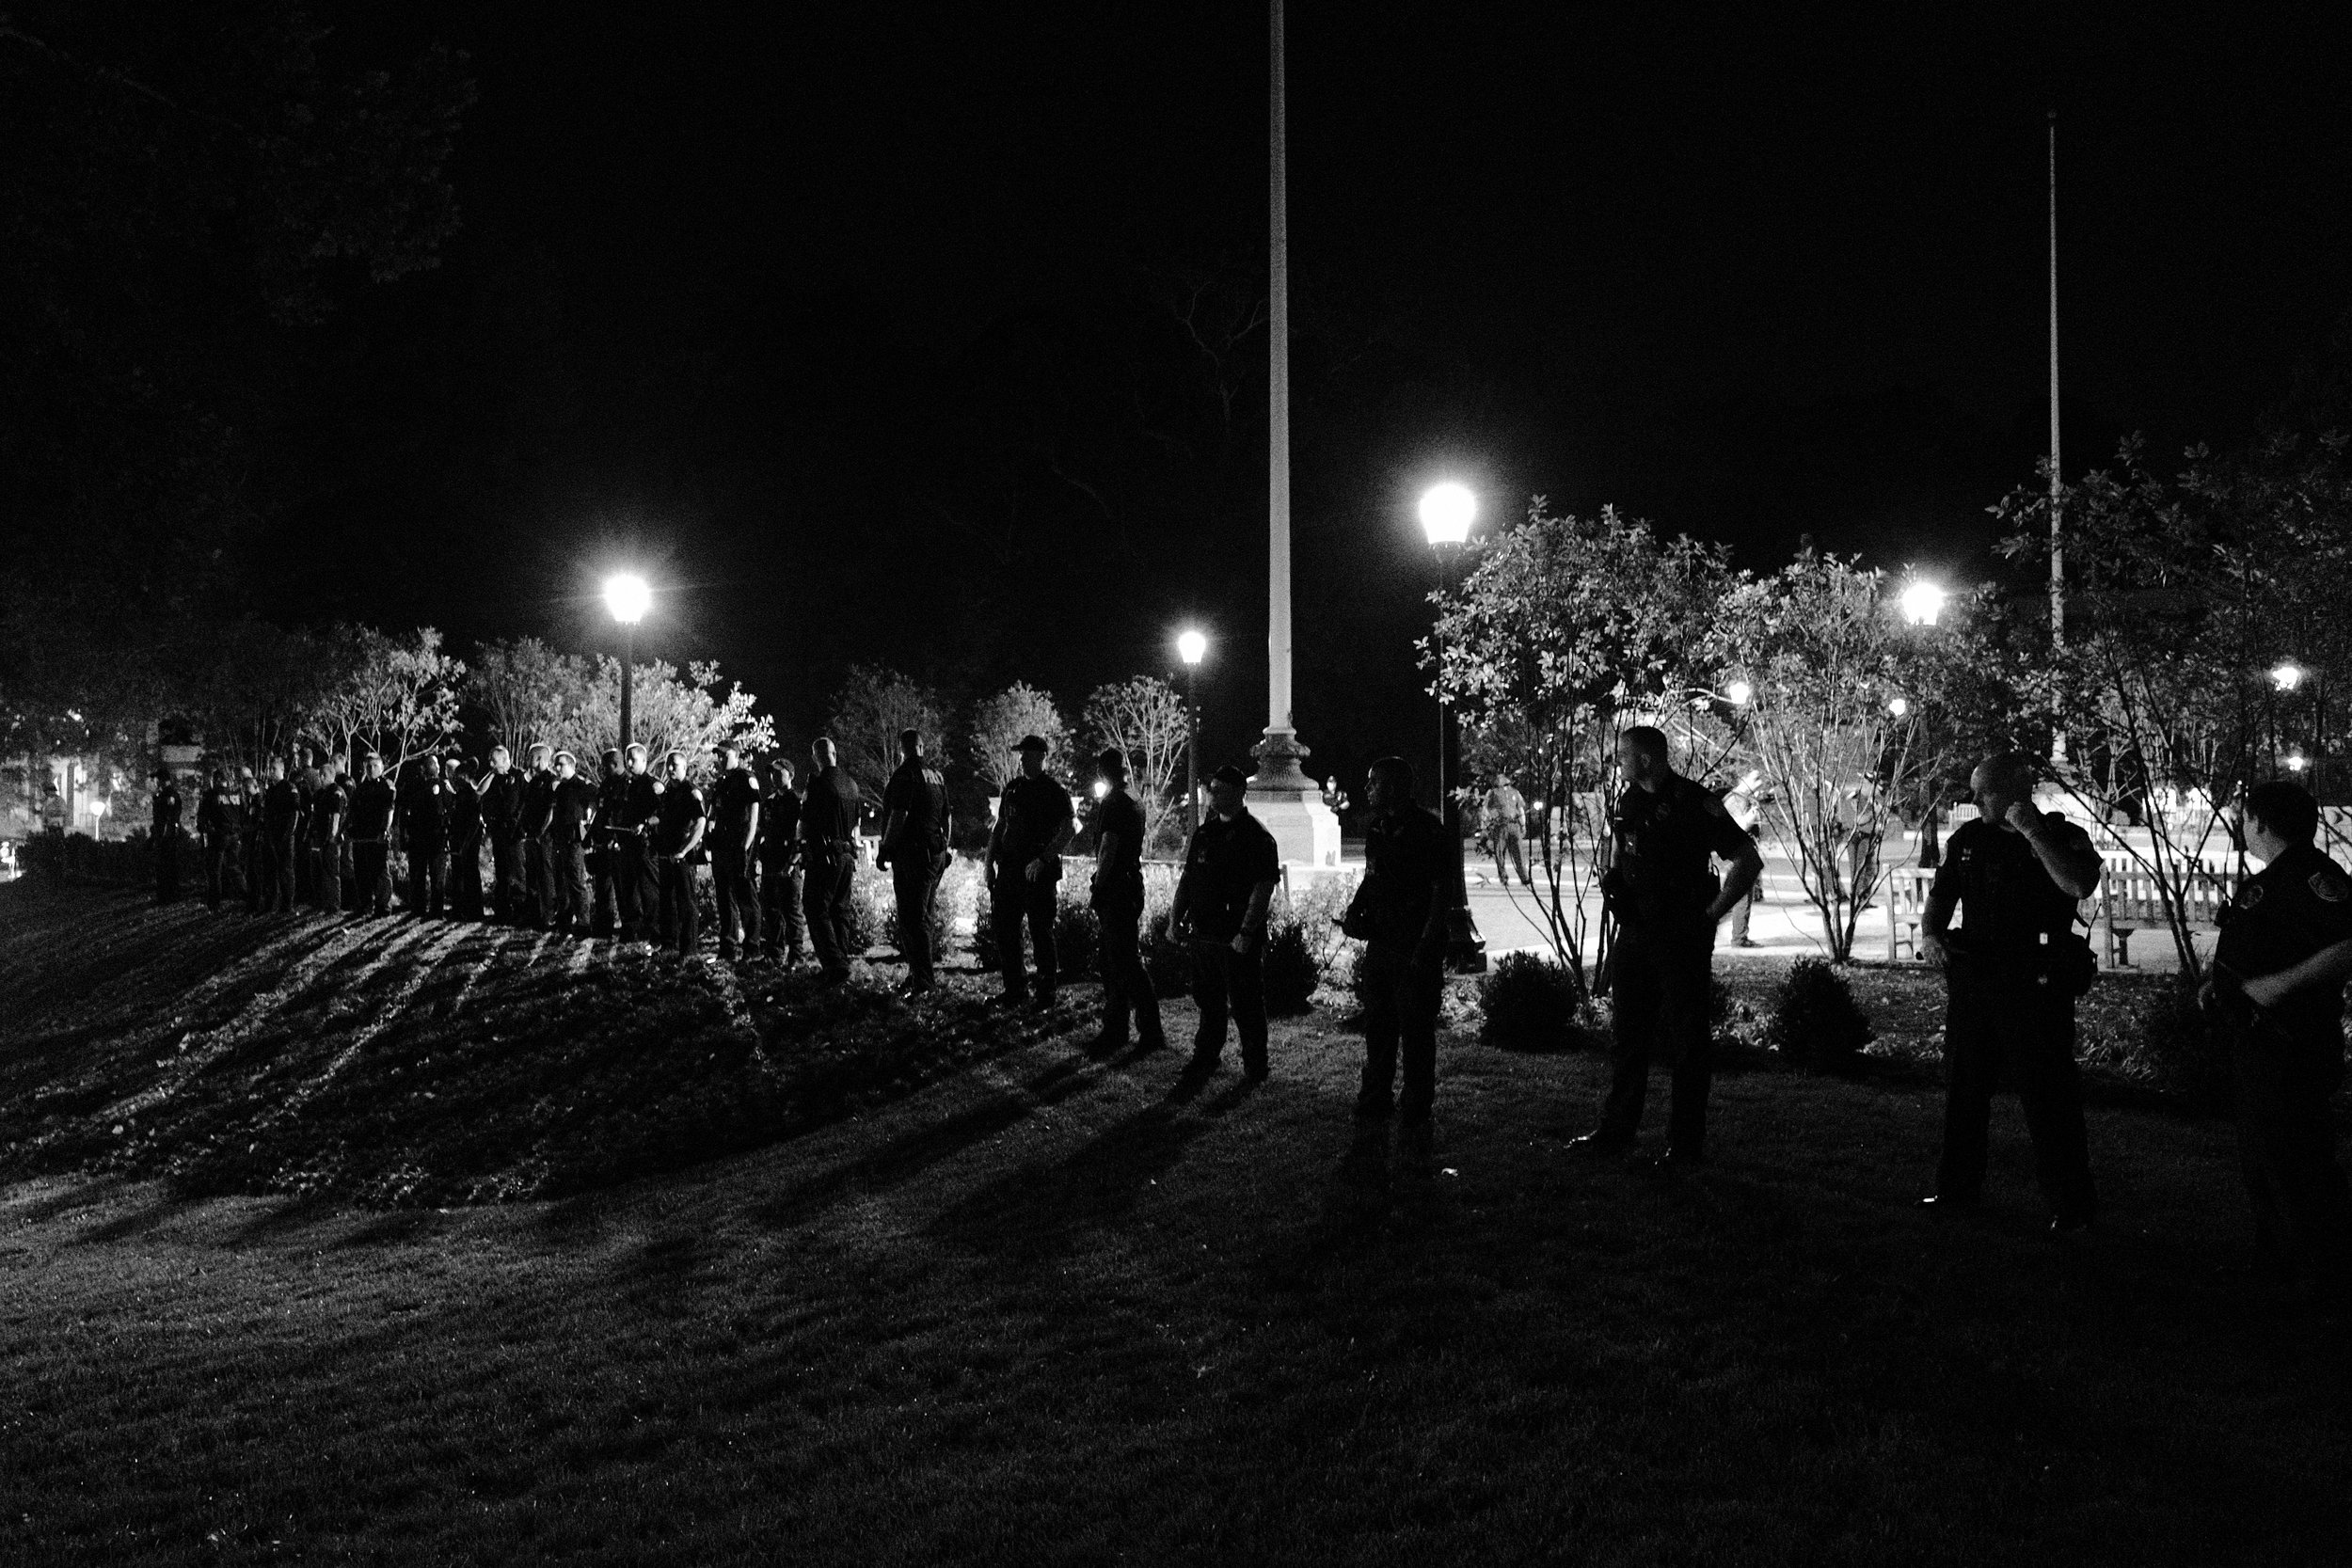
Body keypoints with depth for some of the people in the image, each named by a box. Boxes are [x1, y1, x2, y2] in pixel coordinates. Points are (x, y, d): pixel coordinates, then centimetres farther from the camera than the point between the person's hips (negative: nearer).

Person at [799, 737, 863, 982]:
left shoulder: (817, 784, -12)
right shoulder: (851, 784, 9)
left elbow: (805, 823, -6)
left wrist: (801, 851, 9)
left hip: (823, 855, -7)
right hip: (846, 855, 7)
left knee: (817, 910, -4)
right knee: (840, 910, 15)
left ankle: (835, 965, -14)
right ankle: (843, 959, 16)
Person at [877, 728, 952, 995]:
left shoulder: (905, 774, -11)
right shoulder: (936, 775, 14)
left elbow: (899, 816, -18)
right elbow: (947, 818, 19)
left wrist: (885, 850, -12)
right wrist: (943, 848, 26)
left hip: (911, 853, -8)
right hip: (936, 853, 8)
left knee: (912, 919, -8)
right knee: (922, 916, 15)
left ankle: (922, 980, -12)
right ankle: (918, 975, 21)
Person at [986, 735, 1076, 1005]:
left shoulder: (1055, 792, -4)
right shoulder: (1013, 787, 14)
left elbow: (1069, 830, -13)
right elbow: (999, 828, 19)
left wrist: (1042, 860, -20)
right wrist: (990, 862, 10)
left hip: (1039, 872, -6)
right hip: (1009, 869, 6)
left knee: (1041, 932, -3)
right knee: (1003, 928, 6)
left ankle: (1046, 993, 4)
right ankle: (1015, 989, 15)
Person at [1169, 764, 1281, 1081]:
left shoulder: (1256, 837, -9)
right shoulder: (1204, 832, 13)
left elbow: (1264, 887, -15)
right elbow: (1187, 878, 19)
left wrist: (1246, 932, -20)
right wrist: (1176, 918, 10)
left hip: (1238, 938, -6)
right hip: (1202, 933, 7)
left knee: (1245, 1005, 0)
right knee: (1207, 999, 15)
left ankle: (1255, 1067, 10)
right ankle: (1205, 1056, 26)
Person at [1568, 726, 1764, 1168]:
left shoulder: (1695, 802, -13)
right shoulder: (1627, 801, 8)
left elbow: (1748, 862, -12)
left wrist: (1711, 914, -11)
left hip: (1683, 937, -7)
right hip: (1635, 933, 7)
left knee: (1686, 1040, 0)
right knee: (1627, 1034, 11)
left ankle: (1686, 1143, 6)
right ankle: (1615, 1132, 19)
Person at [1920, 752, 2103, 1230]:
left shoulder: (2063, 837, -3)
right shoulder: (1967, 840, 11)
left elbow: (2079, 885, -23)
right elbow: (1939, 895, 18)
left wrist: (2031, 832, -19)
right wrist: (1931, 933, -2)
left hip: (2035, 987, -5)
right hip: (1972, 979, 5)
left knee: (2046, 1092, -5)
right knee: (1963, 1087, 13)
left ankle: (2072, 1202, 3)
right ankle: (1958, 1186, 26)